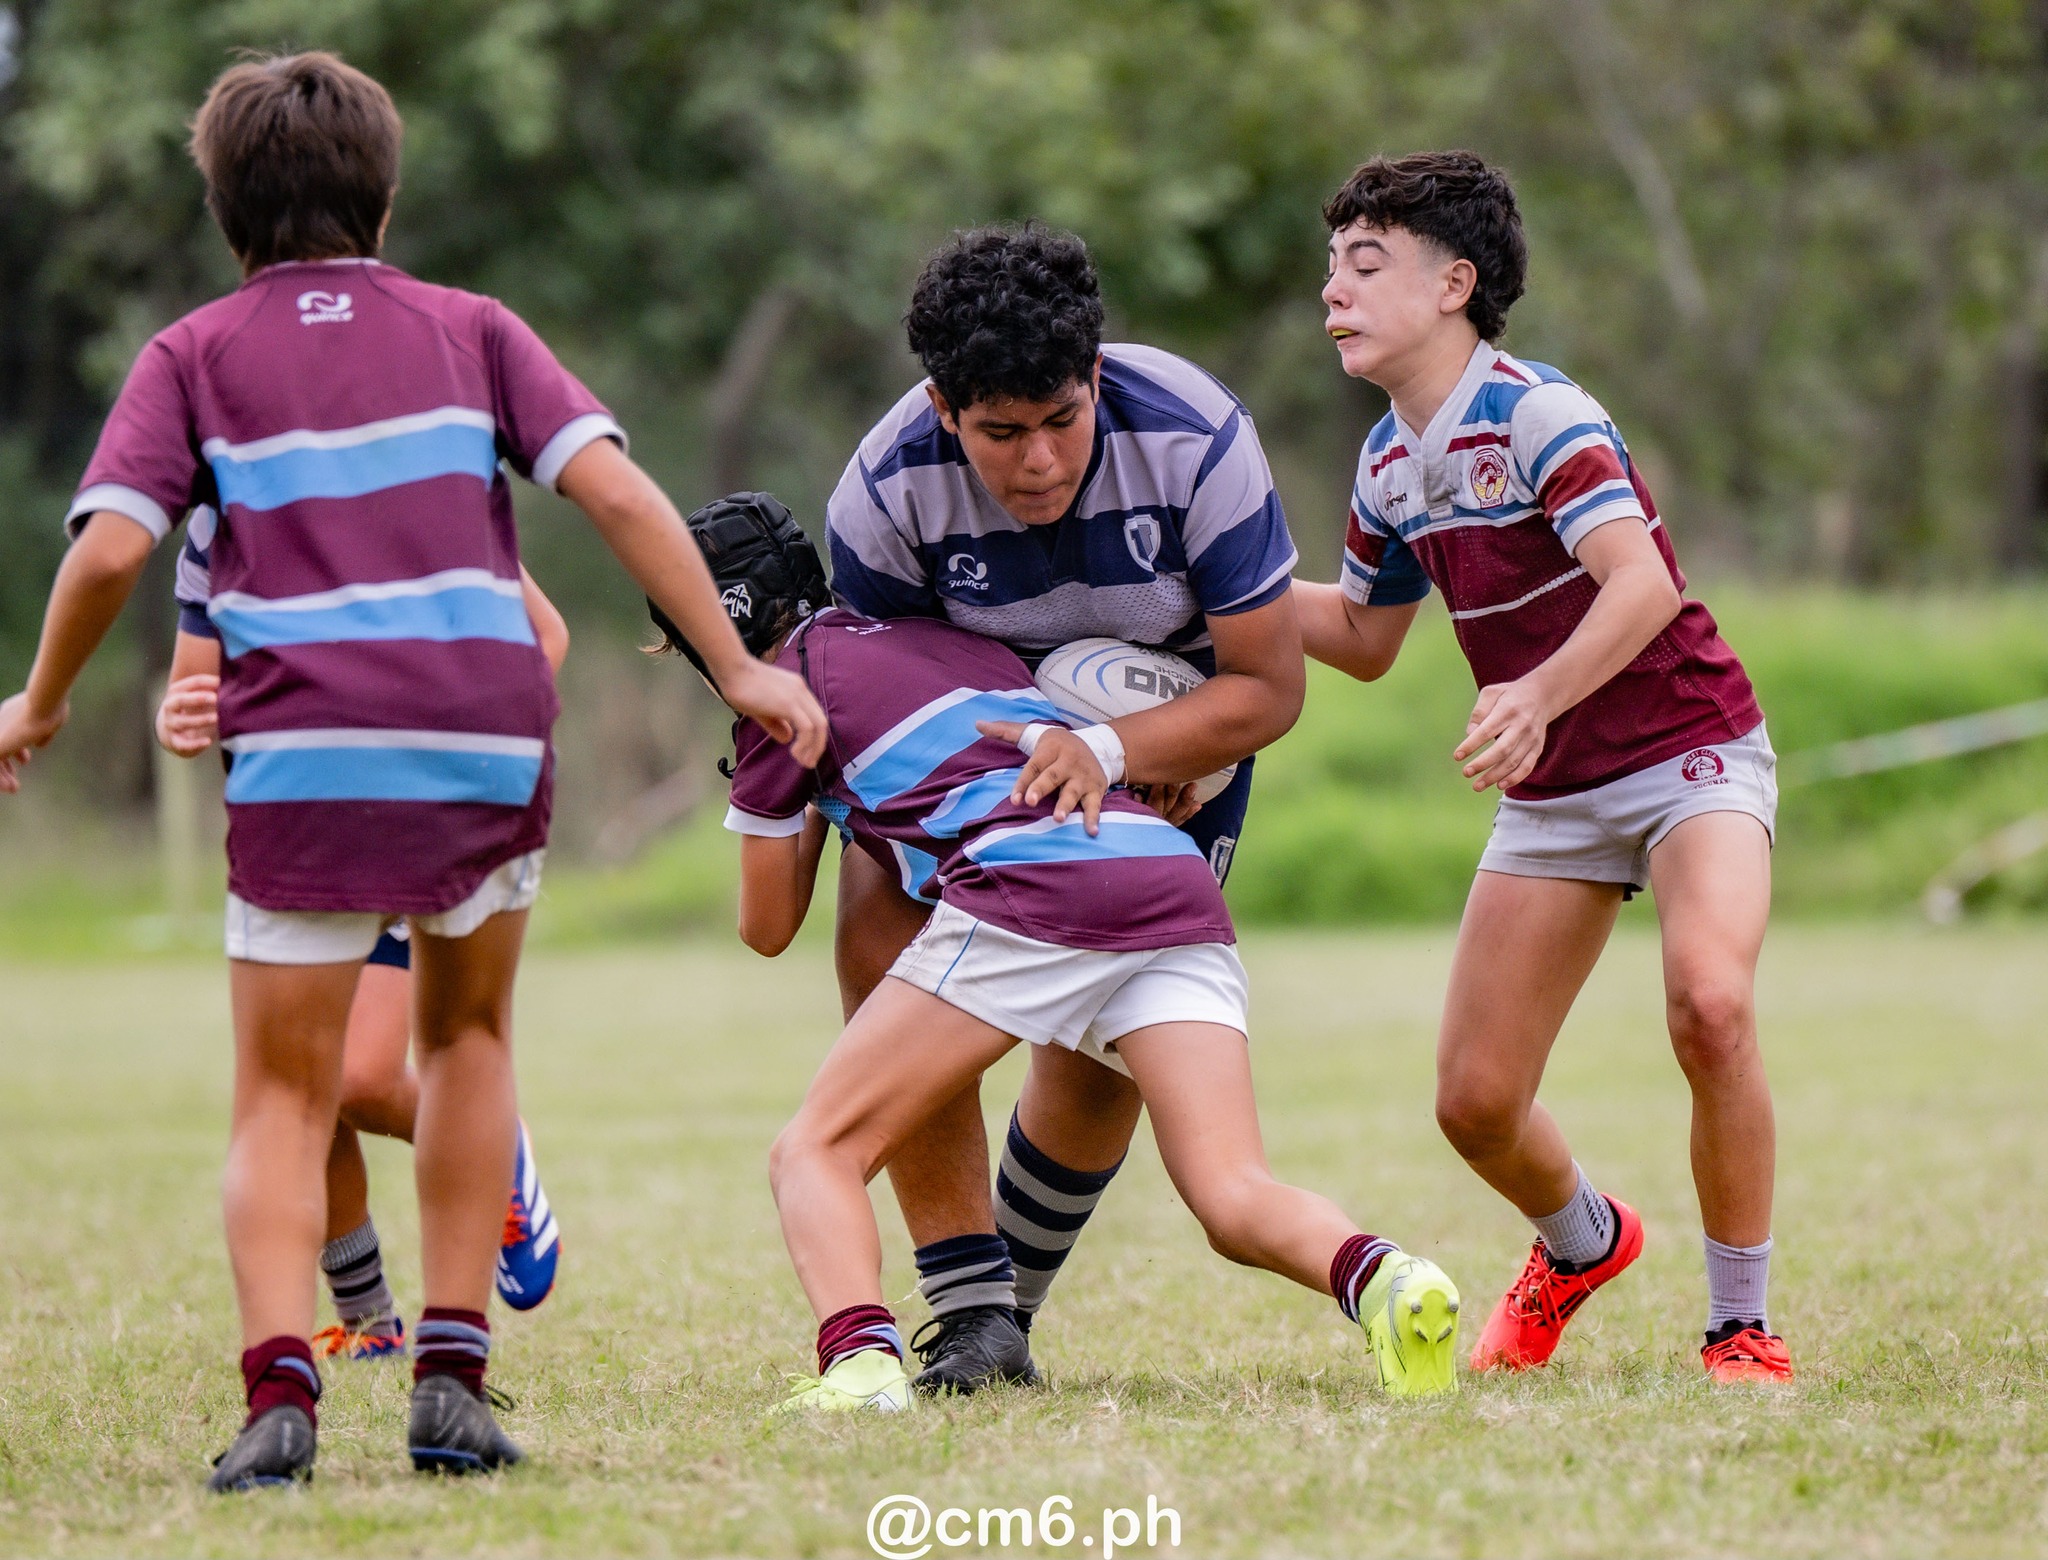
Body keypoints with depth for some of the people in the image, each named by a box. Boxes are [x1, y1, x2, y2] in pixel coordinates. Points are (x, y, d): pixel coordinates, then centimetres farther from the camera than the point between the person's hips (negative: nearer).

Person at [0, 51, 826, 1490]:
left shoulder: (193, 357, 12)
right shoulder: (469, 329, 15)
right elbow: (615, 489, 2)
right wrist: (736, 668, 3)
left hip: (304, 762, -1)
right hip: (489, 745, 1)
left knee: (285, 1100, 7)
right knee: (469, 1036, 24)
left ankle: (280, 1385, -16)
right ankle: (452, 1383, 15)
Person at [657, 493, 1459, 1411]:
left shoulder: (791, 679, 16)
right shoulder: (948, 636, 34)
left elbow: (768, 927, 26)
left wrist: (812, 808, 41)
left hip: (1033, 889, -6)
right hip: (1178, 882, 6)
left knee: (816, 1153, 3)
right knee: (1235, 1199, -4)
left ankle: (860, 1357, -25)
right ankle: (1380, 1280, -37)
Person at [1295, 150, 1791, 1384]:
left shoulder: (1538, 416, -19)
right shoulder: (1390, 470, 4)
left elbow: (1643, 586, -33)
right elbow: (1366, 636, 21)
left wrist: (1540, 695, -48)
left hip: (1689, 752, -7)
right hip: (1550, 798, 7)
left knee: (1711, 1003, -33)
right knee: (1475, 1103, 0)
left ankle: (1743, 1327, -17)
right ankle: (1582, 1244, 36)